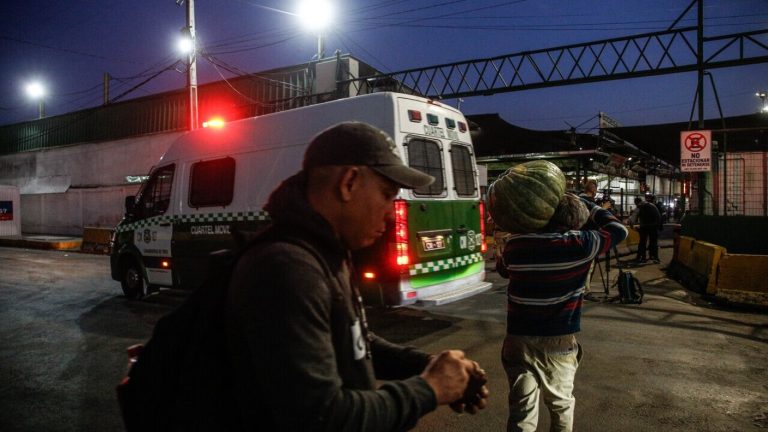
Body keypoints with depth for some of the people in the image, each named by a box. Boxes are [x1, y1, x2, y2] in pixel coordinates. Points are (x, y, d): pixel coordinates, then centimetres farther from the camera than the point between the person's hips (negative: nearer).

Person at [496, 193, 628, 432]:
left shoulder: (516, 244, -2)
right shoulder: (580, 244, -10)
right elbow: (618, 230, 7)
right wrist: (586, 205, 18)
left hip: (519, 339, 1)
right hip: (559, 341, -1)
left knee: (522, 411, 6)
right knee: (561, 405, 22)